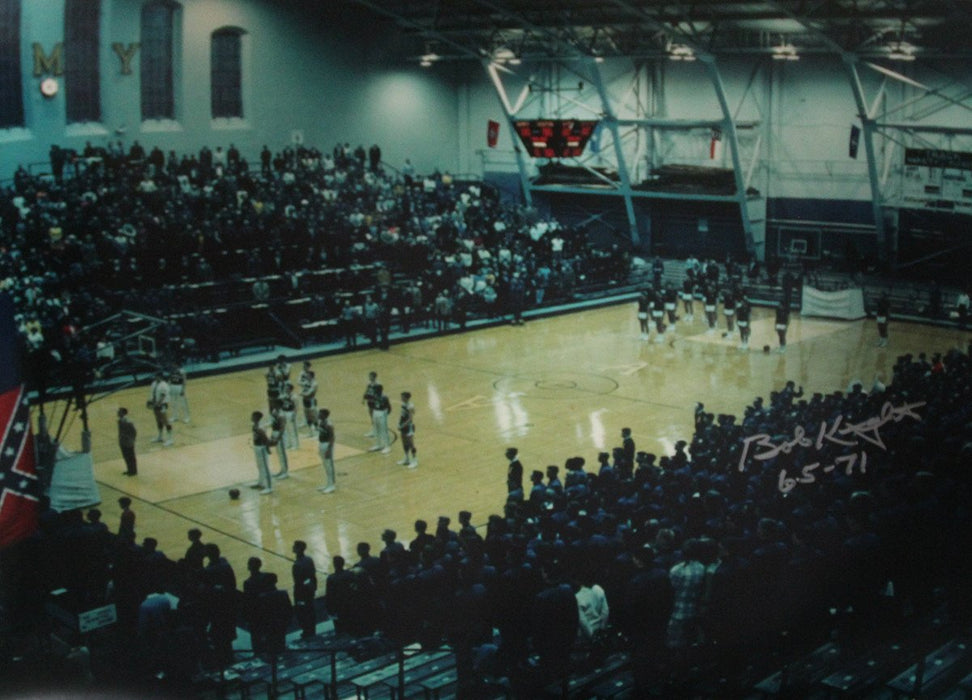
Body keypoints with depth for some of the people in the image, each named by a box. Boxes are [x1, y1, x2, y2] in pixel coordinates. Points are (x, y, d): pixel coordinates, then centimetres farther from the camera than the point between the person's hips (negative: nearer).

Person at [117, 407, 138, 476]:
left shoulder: (128, 422, -26)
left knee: (131, 457, 7)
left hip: (128, 443, -9)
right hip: (123, 442, 9)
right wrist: (120, 440, 15)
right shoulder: (120, 420, 0)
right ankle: (129, 470, 36)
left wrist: (131, 441, -15)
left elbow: (134, 432, -21)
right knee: (126, 457, 20)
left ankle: (133, 471, 20)